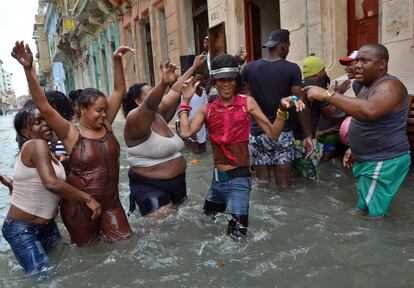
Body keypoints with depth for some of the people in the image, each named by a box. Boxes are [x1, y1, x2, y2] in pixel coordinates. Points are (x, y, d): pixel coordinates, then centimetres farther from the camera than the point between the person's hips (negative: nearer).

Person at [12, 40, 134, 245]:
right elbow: (43, 106, -24)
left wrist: (117, 61, -8)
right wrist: (29, 69, -34)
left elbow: (119, 90, 1)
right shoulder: (70, 133, -12)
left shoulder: (105, 124, 1)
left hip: (111, 202, 4)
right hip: (80, 206, -4)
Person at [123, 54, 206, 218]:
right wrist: (163, 83, -55)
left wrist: (194, 67, 8)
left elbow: (176, 91, 7)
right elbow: (149, 105, -38)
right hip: (151, 188, -8)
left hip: (177, 183, 8)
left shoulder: (158, 116, 4)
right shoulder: (134, 121, -18)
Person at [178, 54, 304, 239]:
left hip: (238, 180, -4)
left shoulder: (247, 103, -4)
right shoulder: (207, 109, 3)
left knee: (236, 237, 5)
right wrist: (186, 101, -6)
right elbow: (185, 133, -14)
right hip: (217, 179, 4)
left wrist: (282, 110, -23)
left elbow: (272, 134, -9)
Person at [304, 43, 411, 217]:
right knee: (366, 209, 18)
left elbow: (369, 111, -42)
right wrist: (354, 148, 18)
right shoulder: (368, 86, 12)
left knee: (371, 213, -4)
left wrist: (327, 95, -40)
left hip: (383, 162, -10)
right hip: (369, 158, 10)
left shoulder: (389, 86, -21)